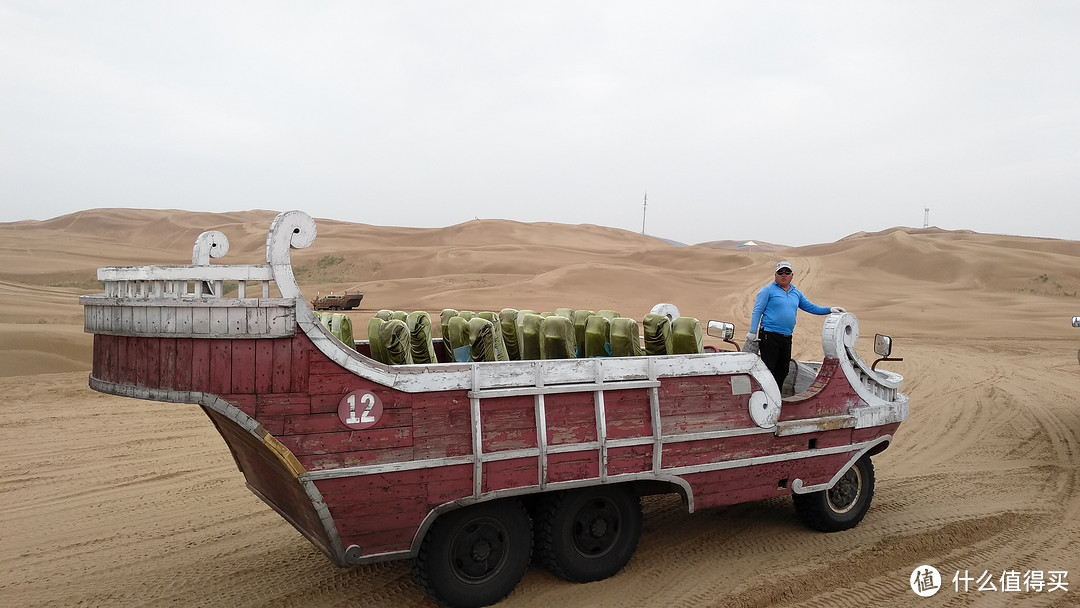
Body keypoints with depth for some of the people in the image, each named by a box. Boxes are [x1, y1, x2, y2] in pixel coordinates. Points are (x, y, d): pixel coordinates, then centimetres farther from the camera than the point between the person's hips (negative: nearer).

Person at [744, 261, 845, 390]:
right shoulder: (768, 290, -1)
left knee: (783, 370, 11)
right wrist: (752, 332, -14)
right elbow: (757, 311, -6)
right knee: (768, 369, -7)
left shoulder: (796, 294, 17)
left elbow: (810, 307, 25)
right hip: (769, 336, -6)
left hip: (787, 338, 7)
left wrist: (829, 309, 14)